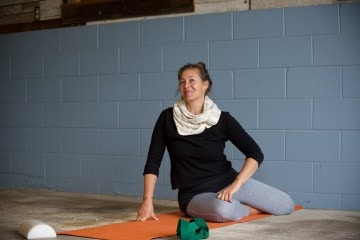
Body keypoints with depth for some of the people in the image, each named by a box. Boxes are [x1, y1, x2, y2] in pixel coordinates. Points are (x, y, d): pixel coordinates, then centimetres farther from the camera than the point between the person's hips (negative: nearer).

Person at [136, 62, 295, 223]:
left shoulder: (222, 119, -5)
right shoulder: (168, 118, -4)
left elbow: (255, 153, -9)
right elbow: (153, 161, -4)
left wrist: (236, 183, -23)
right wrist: (147, 201, -13)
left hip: (228, 181, 2)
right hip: (194, 194, -2)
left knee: (286, 205, -7)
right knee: (223, 210, -37)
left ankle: (238, 204, 20)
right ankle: (250, 209, -1)